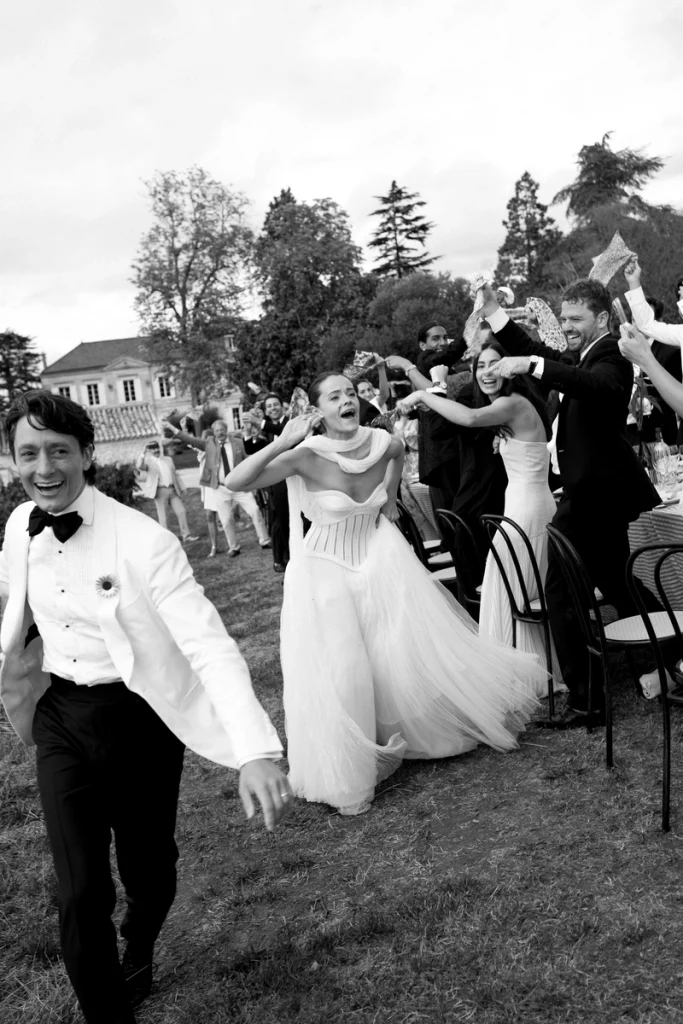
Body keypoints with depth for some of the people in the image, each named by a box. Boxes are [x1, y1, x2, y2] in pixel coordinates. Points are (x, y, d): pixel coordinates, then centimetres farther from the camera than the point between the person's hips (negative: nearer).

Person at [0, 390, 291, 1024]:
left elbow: (208, 643, -31)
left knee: (149, 871, 15)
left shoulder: (143, 542, -23)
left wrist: (255, 752, -43)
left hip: (136, 719, -3)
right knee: (79, 891, 1)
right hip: (59, 716, 3)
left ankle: (137, 958, 51)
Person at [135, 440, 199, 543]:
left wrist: (180, 489, 15)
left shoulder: (168, 459, 17)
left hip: (173, 490, 4)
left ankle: (186, 535, 5)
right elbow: (138, 466, -19)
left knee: (181, 512, -2)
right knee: (163, 517, -1)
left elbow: (175, 474, 20)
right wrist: (143, 454, -30)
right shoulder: (148, 462, 2)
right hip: (160, 492, -4)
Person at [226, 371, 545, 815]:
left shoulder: (383, 443, -12)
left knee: (415, 650, 9)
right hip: (327, 570, -4)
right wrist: (282, 442, -38)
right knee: (339, 672, -2)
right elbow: (236, 481, -31)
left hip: (379, 557, 4)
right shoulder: (307, 456, -23)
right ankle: (348, 766, 19)